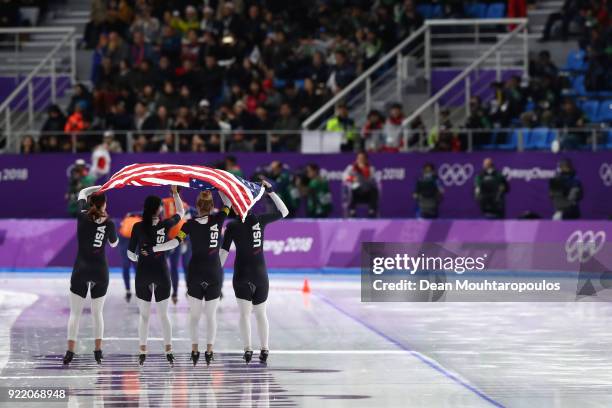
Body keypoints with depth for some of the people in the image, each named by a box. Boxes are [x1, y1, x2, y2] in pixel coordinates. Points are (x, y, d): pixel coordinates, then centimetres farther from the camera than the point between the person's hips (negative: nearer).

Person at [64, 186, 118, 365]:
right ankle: (98, 350, 8)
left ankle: (70, 351, -6)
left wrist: (100, 187, 19)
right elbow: (114, 243, 13)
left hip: (81, 270, -1)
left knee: (75, 312, 2)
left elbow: (82, 193, 12)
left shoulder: (83, 217, -6)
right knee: (97, 312, 12)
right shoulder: (109, 224, -6)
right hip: (100, 272, 1)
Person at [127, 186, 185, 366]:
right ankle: (169, 351, 10)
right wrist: (175, 192, 17)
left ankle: (143, 352, 7)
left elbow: (130, 252, -4)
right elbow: (181, 212, 11)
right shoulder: (165, 225, -8)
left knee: (144, 315, 8)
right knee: (163, 315, 10)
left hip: (143, 274, 0)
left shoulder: (138, 227, -10)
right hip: (162, 273, 1)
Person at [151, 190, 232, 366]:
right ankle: (209, 349, 1)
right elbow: (228, 203, 10)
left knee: (194, 314, 10)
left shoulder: (191, 224, -7)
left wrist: (153, 248, -13)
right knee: (211, 314, 6)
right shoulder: (218, 219, -7)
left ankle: (194, 348, 4)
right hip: (214, 272, 0)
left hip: (195, 272, 0)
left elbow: (175, 242, -16)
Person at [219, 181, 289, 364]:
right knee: (261, 312, 12)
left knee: (245, 313, -1)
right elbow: (284, 211, 10)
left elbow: (223, 251, -8)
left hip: (242, 274, -2)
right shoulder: (260, 220, -2)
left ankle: (247, 348, -13)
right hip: (260, 273, 2)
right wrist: (271, 191, 9)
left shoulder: (232, 226, -6)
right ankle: (264, 349, 8)